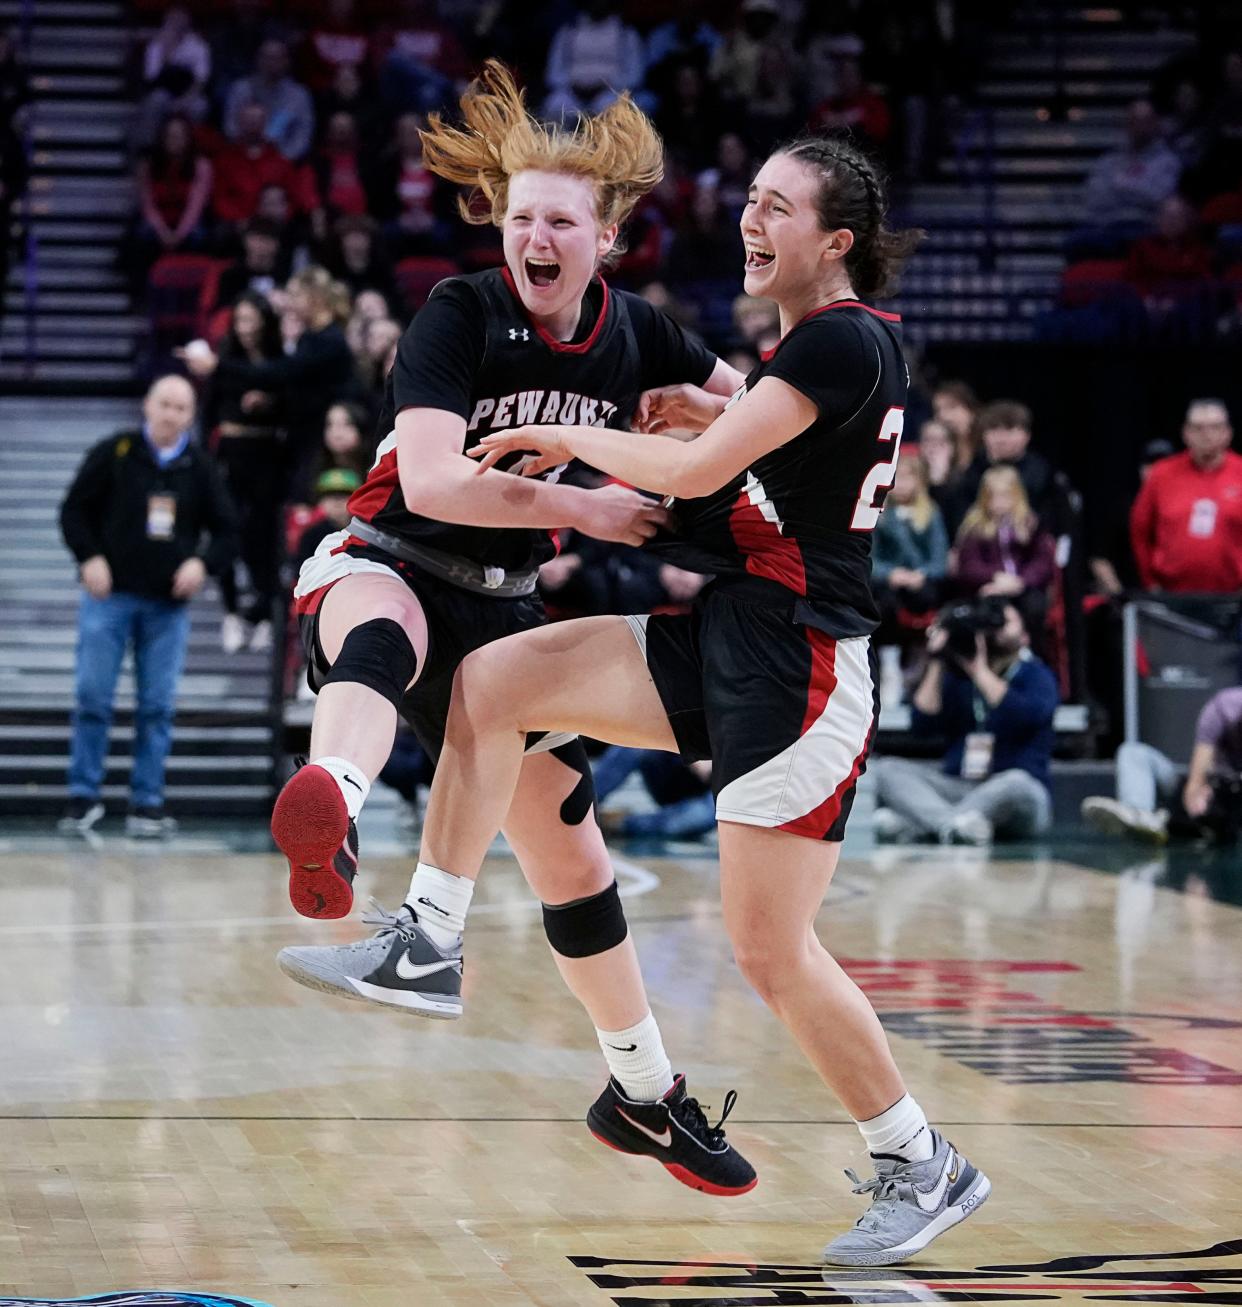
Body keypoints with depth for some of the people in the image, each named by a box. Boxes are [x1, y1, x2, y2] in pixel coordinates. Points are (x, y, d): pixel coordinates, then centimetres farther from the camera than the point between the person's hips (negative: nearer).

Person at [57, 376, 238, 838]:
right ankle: (84, 796, 5)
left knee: (158, 707, 2)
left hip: (169, 605, 2)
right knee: (93, 697, -4)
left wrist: (203, 562, -8)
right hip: (110, 595, -2)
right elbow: (75, 510, 2)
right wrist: (89, 557, -12)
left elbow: (226, 532, 11)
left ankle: (147, 802, 7)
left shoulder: (200, 468, 7)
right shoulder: (113, 454, 0)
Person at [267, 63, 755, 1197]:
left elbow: (738, 402, 19)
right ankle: (330, 820, -78)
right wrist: (581, 508, -24)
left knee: (569, 848, 8)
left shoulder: (632, 335, 0)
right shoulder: (460, 315, -14)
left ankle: (646, 1093, 26)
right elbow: (434, 483, -26)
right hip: (383, 564, -5)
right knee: (384, 638, -43)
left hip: (504, 609, 5)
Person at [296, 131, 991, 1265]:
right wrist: (720, 410, 17)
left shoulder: (843, 341, -15)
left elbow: (695, 471, -21)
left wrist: (571, 438, -5)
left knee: (770, 948, -5)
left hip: (799, 663, -9)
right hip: (717, 639, 10)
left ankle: (924, 1168, 11)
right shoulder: (809, 342, 14)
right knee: (493, 679, -3)